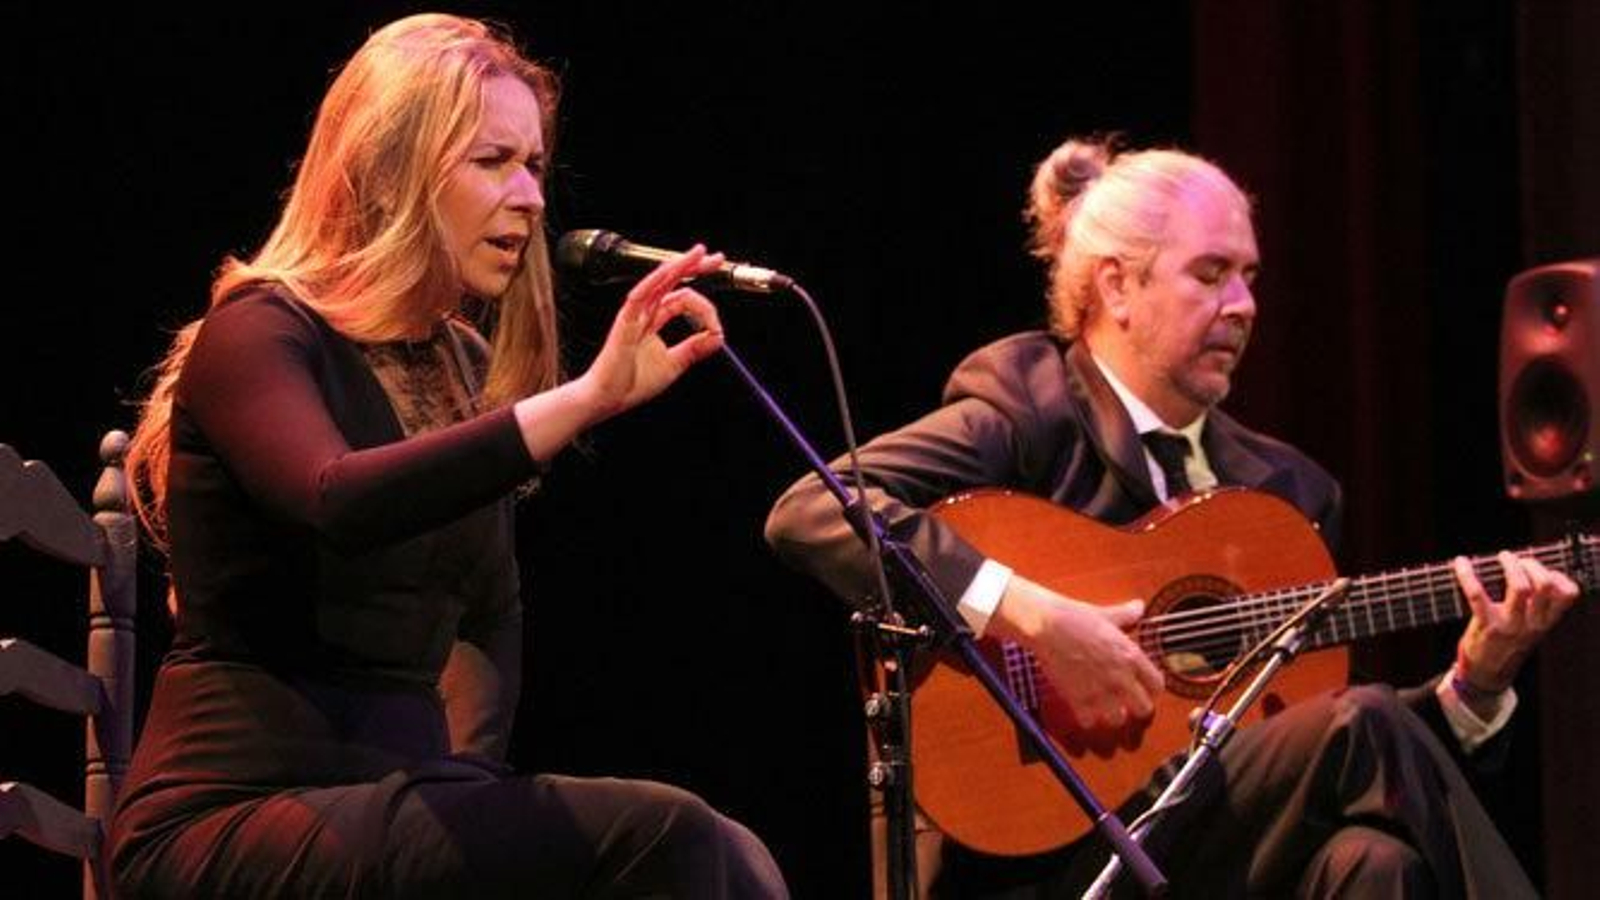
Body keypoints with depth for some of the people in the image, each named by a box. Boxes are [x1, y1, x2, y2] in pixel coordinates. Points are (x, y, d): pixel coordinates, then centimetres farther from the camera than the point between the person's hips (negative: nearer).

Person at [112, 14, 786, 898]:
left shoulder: (463, 365, 16)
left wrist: (465, 773, 7)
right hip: (235, 824, -7)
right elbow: (339, 503, -30)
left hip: (385, 807, 7)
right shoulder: (259, 335, -7)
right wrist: (586, 399, -37)